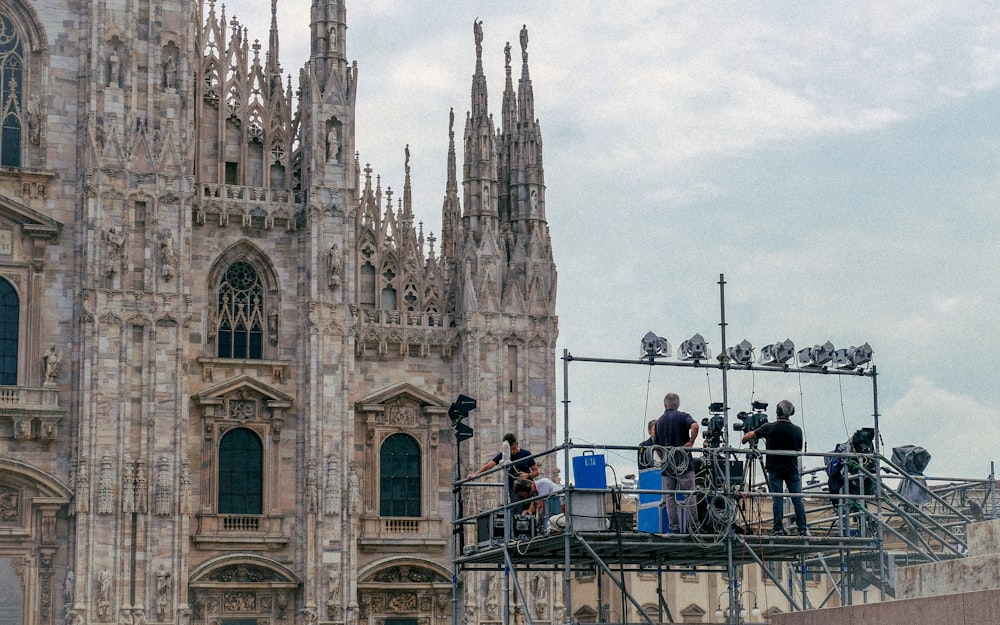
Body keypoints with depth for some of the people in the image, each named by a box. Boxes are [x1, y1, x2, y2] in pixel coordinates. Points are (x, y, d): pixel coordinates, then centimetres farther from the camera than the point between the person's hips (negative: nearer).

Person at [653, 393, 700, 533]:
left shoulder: (659, 421, 11)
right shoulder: (683, 417, 0)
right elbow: (695, 426, -23)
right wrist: (691, 442, -11)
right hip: (684, 463, -3)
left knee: (670, 498, 6)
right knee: (689, 495, -2)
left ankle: (674, 527, 2)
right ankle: (692, 526, -6)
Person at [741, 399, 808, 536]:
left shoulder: (769, 428, -8)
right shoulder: (797, 430, -3)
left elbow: (750, 435, 5)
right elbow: (799, 450, 8)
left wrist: (744, 439, 26)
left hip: (774, 469, -1)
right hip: (792, 469, 1)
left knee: (777, 499, 0)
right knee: (797, 499, 4)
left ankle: (778, 529, -2)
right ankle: (802, 529, 4)